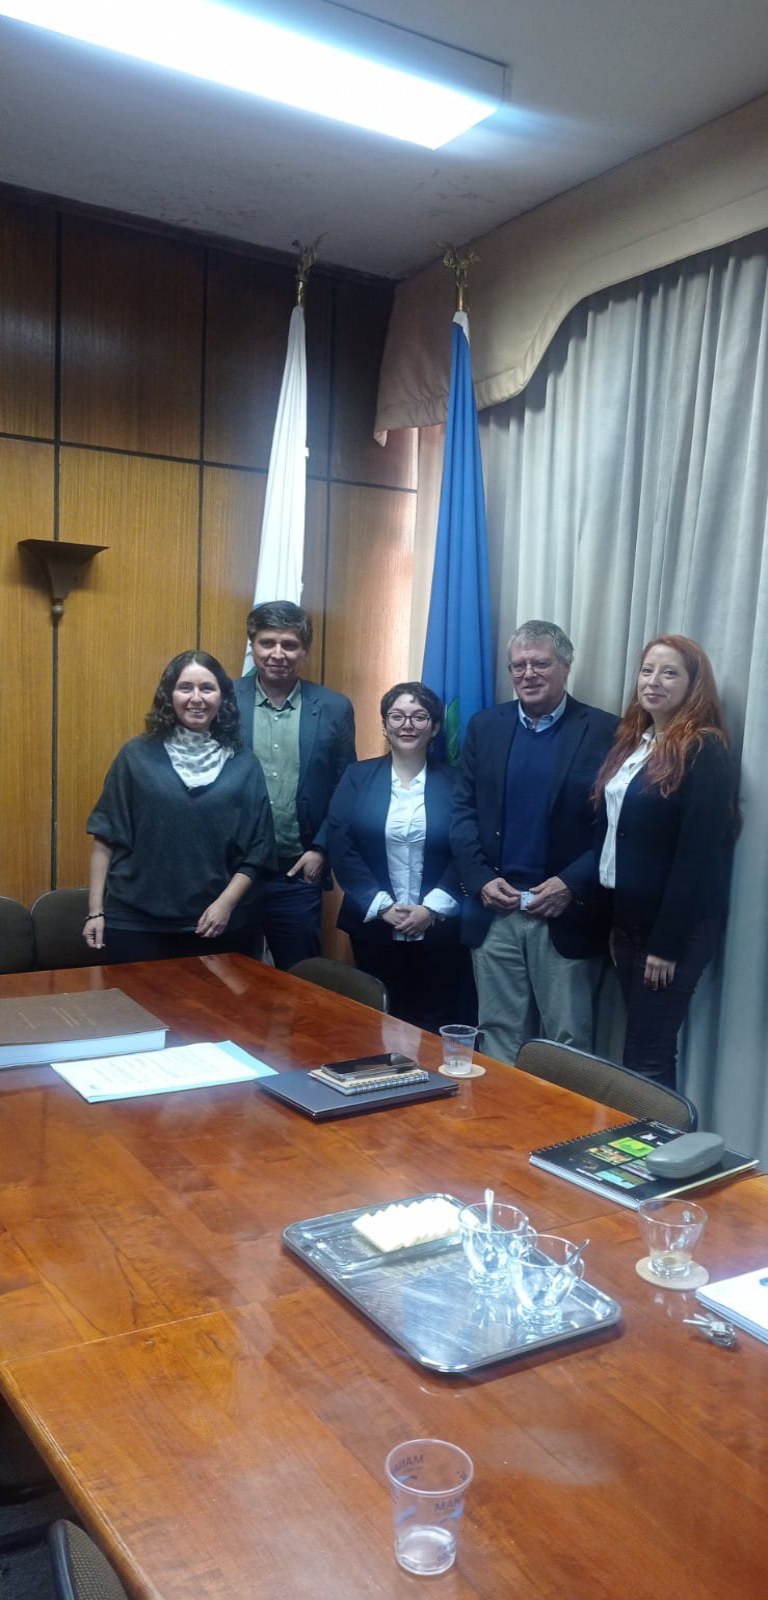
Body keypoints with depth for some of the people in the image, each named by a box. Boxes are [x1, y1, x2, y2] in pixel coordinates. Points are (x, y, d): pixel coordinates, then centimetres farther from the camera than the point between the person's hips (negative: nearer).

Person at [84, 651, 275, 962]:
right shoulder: (137, 755, 1)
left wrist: (226, 903, -8)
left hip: (216, 926, 1)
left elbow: (257, 850, 3)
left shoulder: (243, 765, 4)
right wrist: (96, 911, -1)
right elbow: (106, 837, 2)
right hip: (135, 924, -1)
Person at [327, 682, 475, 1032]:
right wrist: (382, 906, -11)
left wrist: (432, 908, -12)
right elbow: (340, 848, -3)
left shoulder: (453, 782, 2)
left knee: (436, 1028, 5)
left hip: (439, 930, 0)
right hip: (373, 926, 1)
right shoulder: (358, 777, 4)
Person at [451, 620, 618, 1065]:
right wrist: (480, 878, -4)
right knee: (499, 1036, 12)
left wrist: (571, 884, -14)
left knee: (568, 1042, 5)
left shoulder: (605, 731, -3)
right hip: (495, 912, 3)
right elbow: (464, 809, 8)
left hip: (567, 915, -3)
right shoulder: (485, 726, 8)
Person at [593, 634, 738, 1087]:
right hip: (629, 918, 7)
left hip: (673, 929, -7)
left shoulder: (705, 752, -13)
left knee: (647, 1059, -2)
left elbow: (698, 853, -17)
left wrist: (668, 942, -17)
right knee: (642, 1051, 14)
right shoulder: (632, 743, 11)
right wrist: (614, 920, 9)